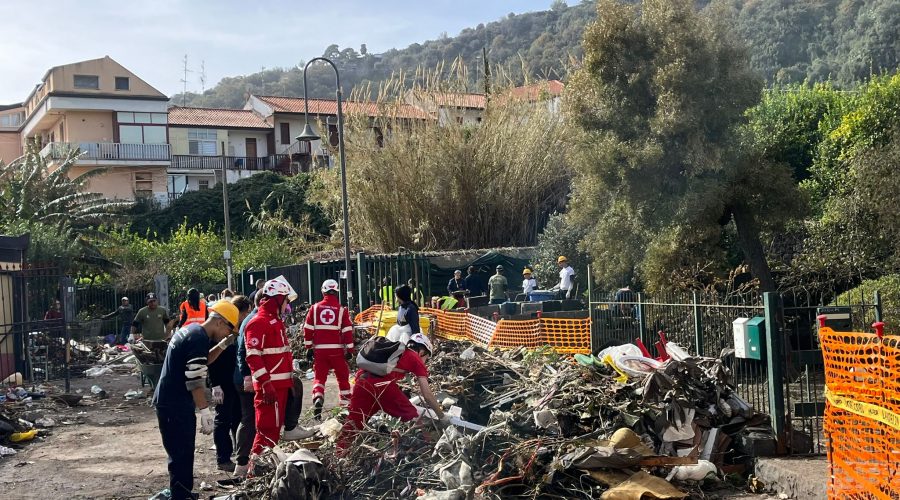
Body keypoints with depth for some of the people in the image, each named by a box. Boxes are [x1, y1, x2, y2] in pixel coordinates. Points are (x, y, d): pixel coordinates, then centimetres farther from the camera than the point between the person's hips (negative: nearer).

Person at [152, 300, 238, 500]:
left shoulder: (190, 330, 13)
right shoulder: (200, 339, -18)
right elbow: (195, 380, -22)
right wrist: (205, 411, -22)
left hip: (168, 401, 10)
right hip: (176, 406, -10)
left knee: (181, 453, 18)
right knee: (182, 455, -7)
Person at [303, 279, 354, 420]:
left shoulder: (315, 308, 1)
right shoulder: (341, 310, -3)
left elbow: (307, 329, 1)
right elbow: (348, 331, -4)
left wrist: (308, 348, 8)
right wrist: (350, 350, 2)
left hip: (319, 350, 1)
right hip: (337, 350, -1)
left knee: (319, 377, 8)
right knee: (343, 377, 13)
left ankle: (317, 399, -15)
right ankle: (346, 404, 18)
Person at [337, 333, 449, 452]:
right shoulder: (416, 360, 17)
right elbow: (427, 395, 14)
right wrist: (442, 416, 24)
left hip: (363, 380, 6)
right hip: (382, 384, -6)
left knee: (354, 421, 16)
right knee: (411, 417, 11)